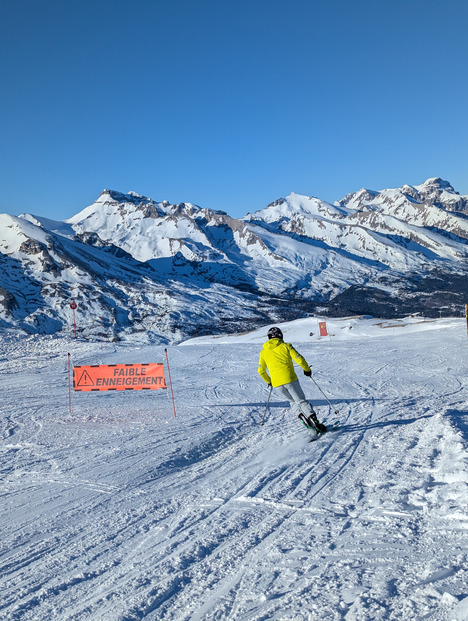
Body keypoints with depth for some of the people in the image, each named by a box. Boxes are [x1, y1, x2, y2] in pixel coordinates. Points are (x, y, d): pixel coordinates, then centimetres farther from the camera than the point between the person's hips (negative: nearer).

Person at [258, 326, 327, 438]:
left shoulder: (263, 352, 12)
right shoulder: (285, 346, 3)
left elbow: (261, 371, 14)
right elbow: (299, 359, -4)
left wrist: (268, 381, 30)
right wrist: (307, 369, 13)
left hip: (277, 383, 3)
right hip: (289, 379, -3)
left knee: (293, 402, 21)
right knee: (301, 401, 2)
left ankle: (303, 418, 2)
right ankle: (316, 423, -10)